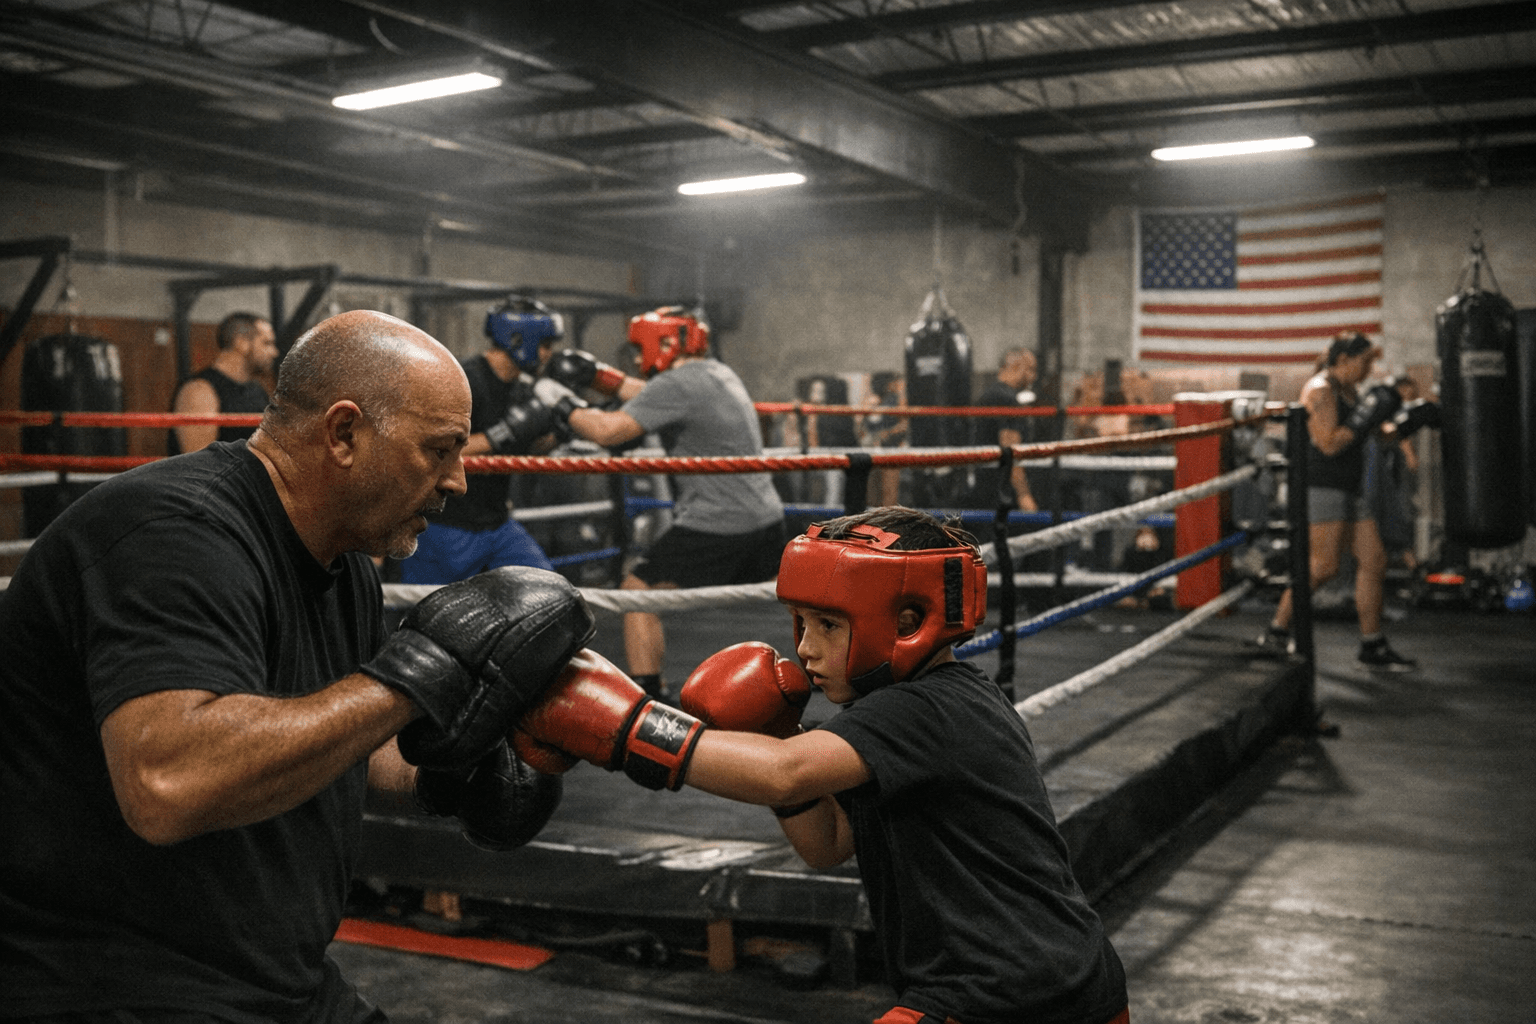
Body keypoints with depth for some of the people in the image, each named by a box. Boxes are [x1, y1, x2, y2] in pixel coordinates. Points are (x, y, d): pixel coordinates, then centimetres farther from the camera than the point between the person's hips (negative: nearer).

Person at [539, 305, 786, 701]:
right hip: (766, 521, 8)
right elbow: (648, 397, 24)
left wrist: (562, 401, -2)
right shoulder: (721, 374, 16)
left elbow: (608, 430, -17)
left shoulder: (678, 383, -11)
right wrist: (595, 374, 18)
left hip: (715, 529, -8)